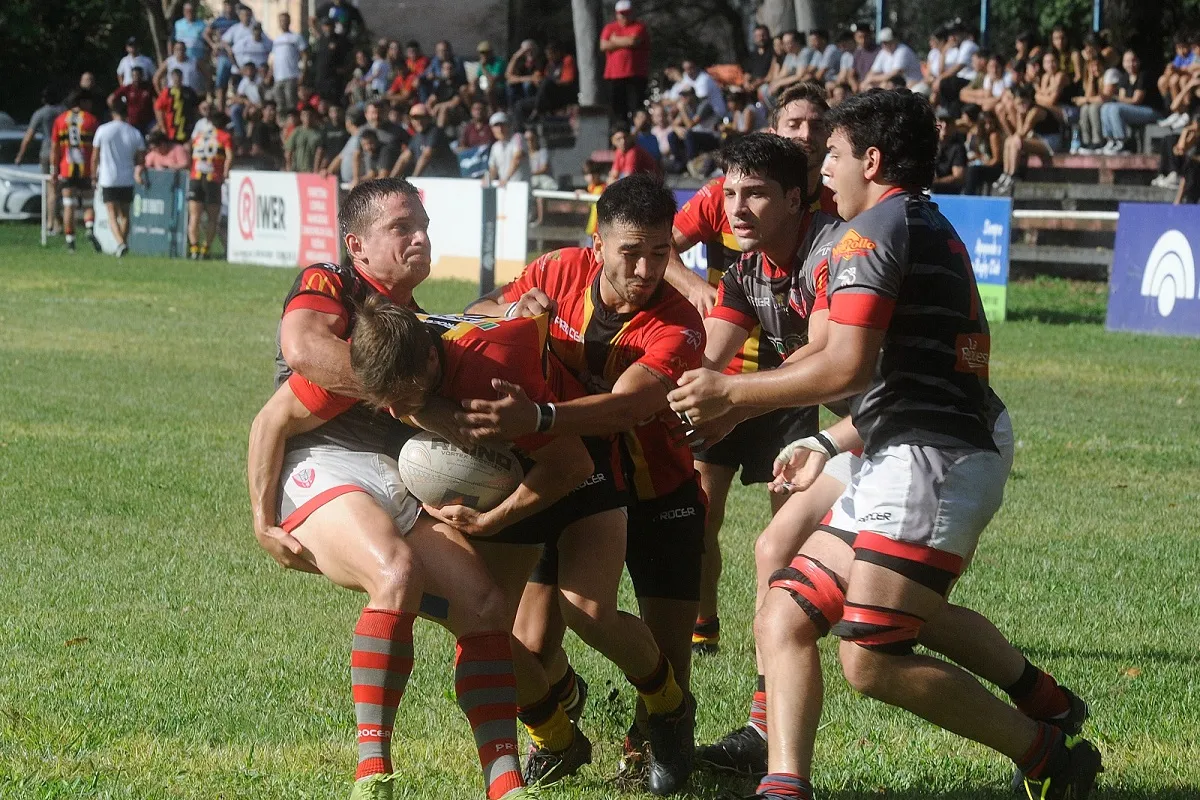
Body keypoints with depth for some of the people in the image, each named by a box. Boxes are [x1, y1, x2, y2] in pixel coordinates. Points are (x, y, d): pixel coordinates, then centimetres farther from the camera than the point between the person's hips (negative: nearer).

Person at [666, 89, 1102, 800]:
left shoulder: (873, 228, -6)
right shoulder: (935, 229, 24)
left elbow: (847, 366, -17)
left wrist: (731, 394, -8)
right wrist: (828, 443, 35)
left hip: (928, 462, -11)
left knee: (872, 662, -14)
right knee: (782, 622, 6)